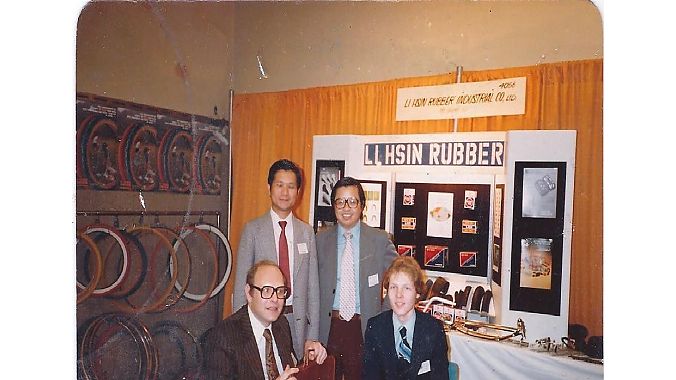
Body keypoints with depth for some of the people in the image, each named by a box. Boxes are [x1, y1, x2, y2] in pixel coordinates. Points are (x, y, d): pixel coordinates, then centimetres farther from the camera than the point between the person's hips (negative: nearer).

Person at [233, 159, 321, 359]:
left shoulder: (307, 232, 6)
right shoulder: (252, 229, -2)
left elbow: (312, 287, 6)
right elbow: (241, 284, -2)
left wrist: (312, 337, 3)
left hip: (297, 321, 2)